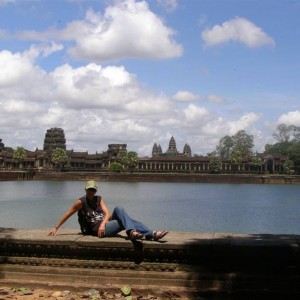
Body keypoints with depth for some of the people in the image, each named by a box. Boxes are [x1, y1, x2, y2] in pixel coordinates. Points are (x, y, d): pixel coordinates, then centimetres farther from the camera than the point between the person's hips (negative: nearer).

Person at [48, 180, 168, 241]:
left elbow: (107, 213, 1)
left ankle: (132, 231, -36)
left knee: (118, 209, -23)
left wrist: (103, 224, -20)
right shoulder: (81, 202, -1)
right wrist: (56, 228, -4)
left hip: (105, 224, 5)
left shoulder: (99, 199, 14)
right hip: (97, 229, -5)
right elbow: (67, 215, 1)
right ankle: (151, 234, -33)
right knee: (125, 221, -23)